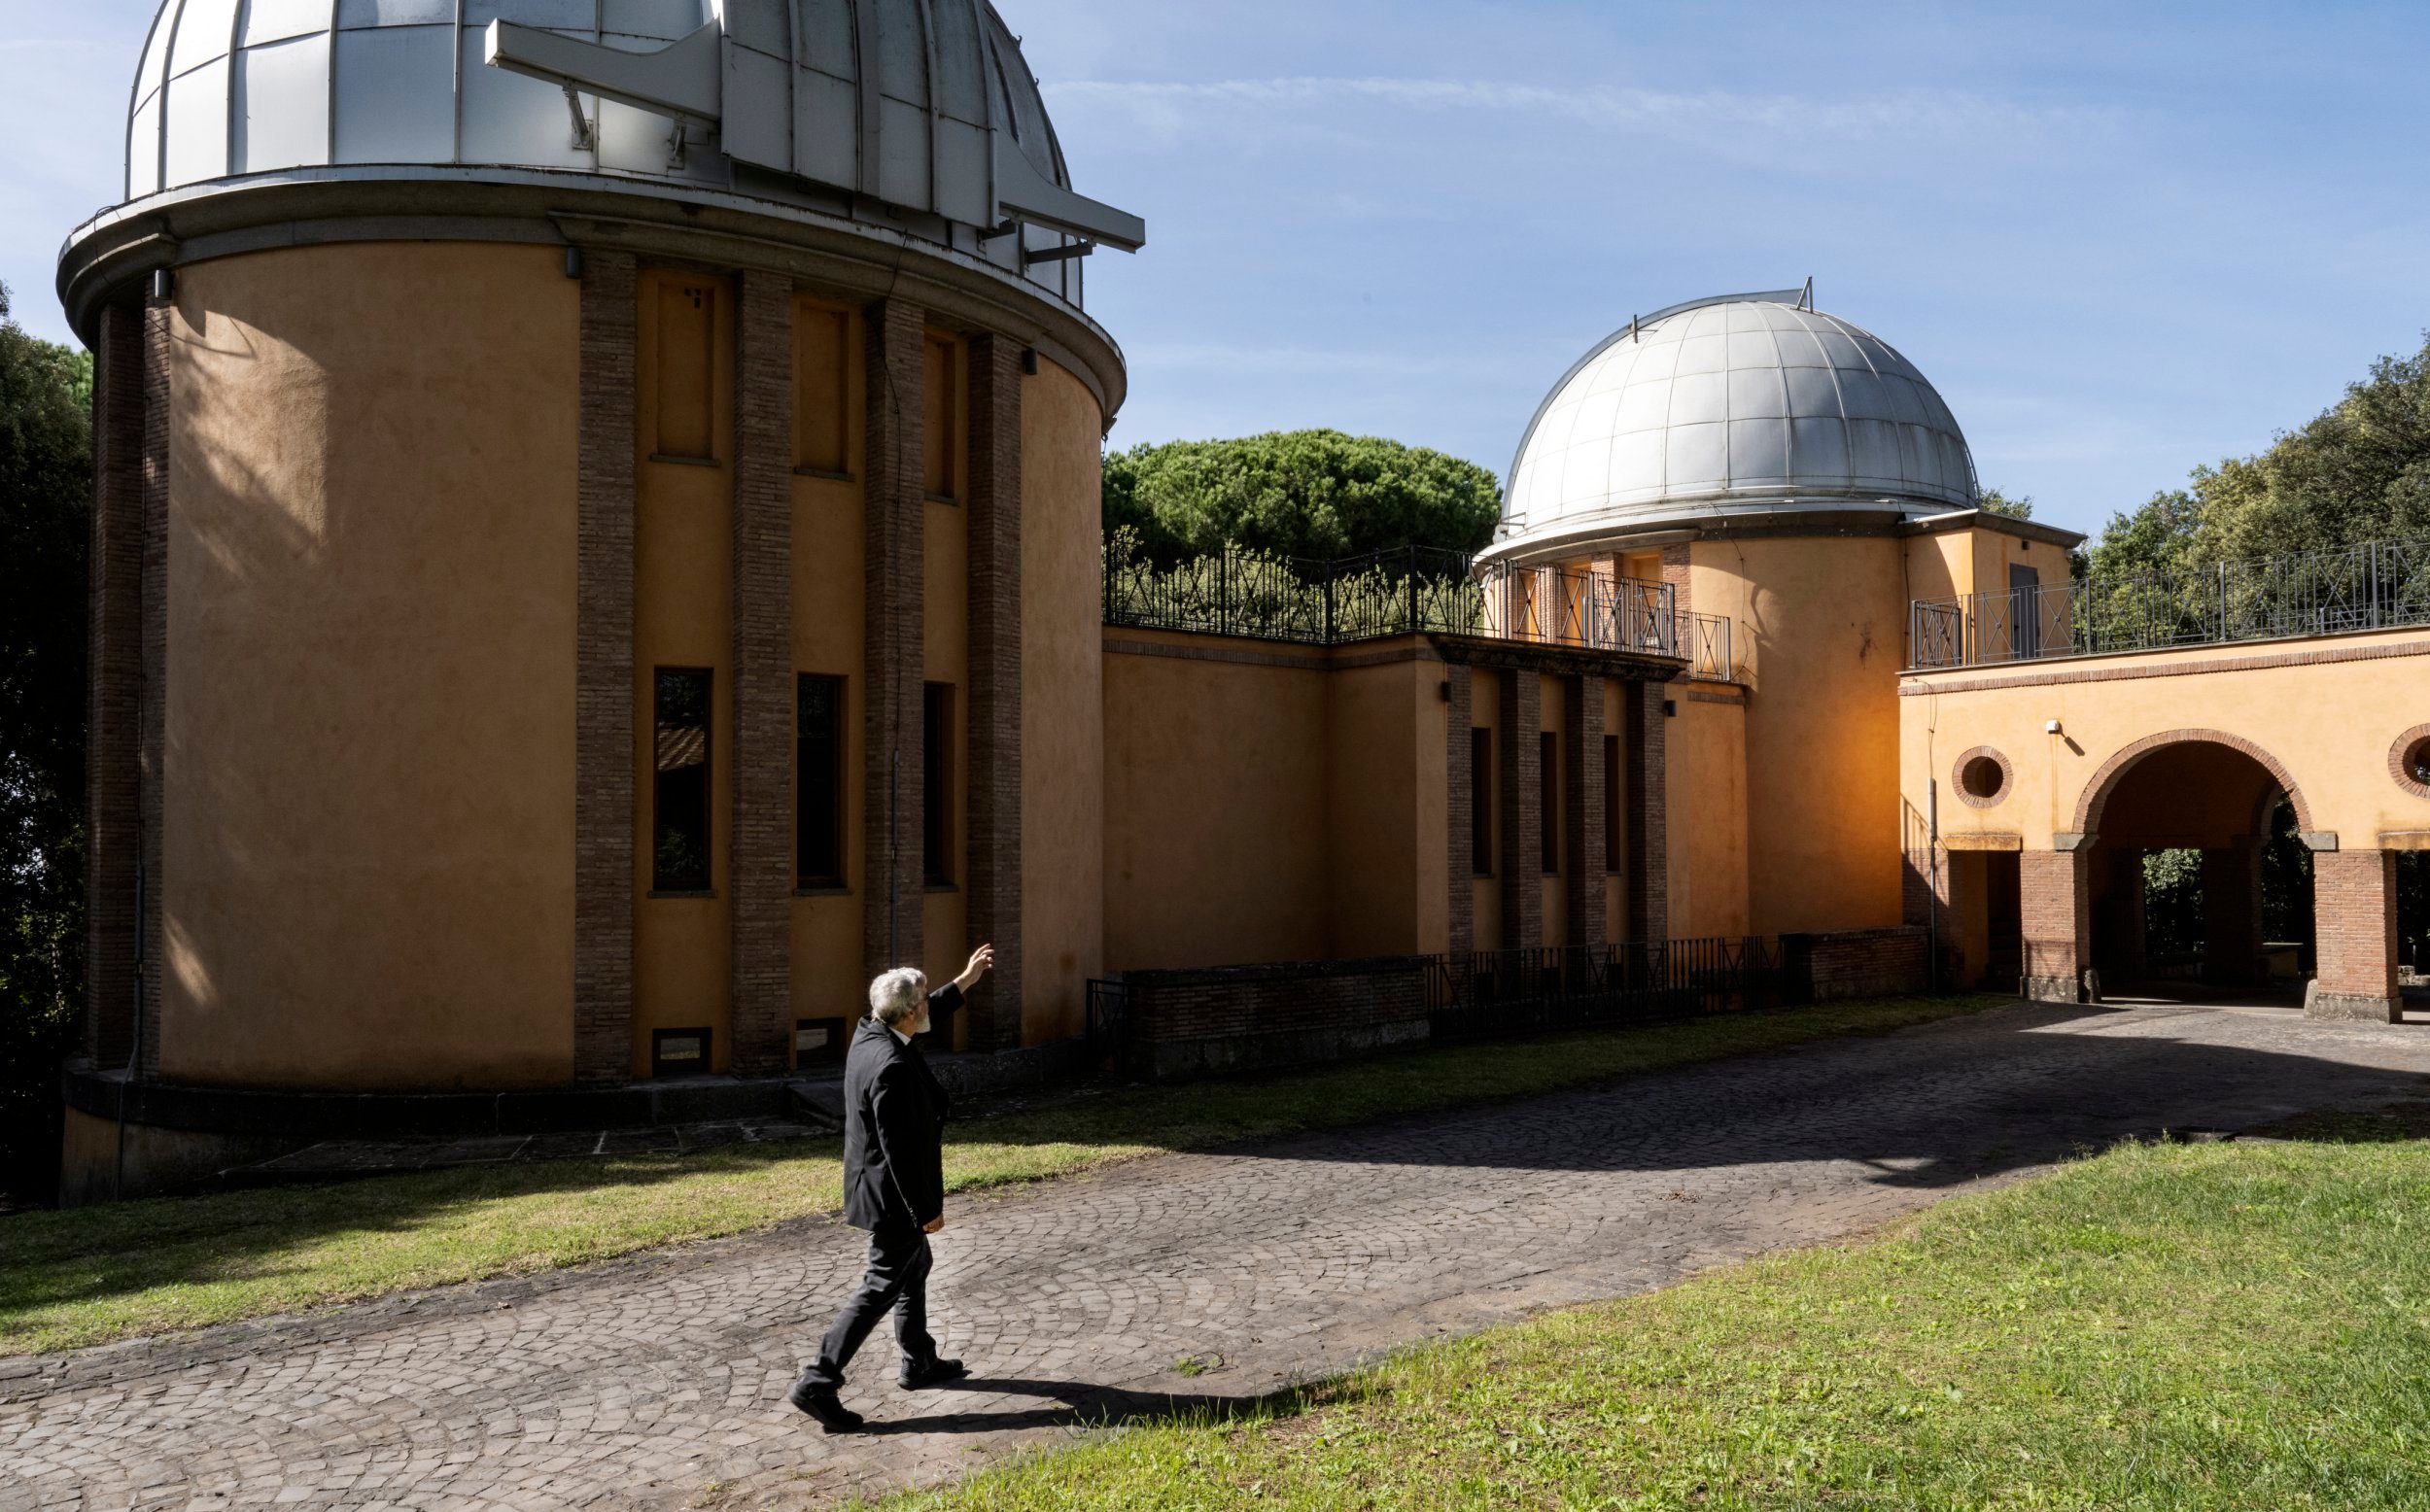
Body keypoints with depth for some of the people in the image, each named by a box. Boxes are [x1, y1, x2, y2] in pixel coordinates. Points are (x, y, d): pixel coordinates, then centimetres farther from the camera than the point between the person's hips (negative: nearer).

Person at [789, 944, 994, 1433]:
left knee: (914, 1265, 24)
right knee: (883, 1284, -2)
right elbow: (900, 1148, -28)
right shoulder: (892, 1068, -30)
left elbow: (927, 1015, 21)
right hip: (893, 1193, -10)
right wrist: (926, 1209, -20)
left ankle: (919, 1363, 39)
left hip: (882, 1185, 11)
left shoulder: (870, 1031, -2)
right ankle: (818, 1383, 0)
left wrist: (964, 981, 22)